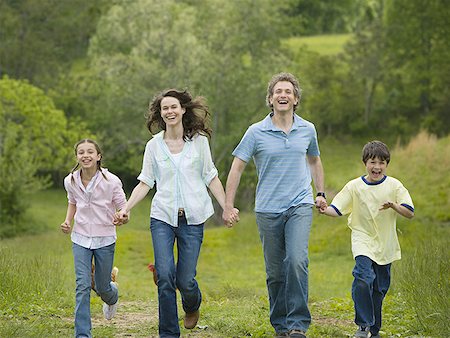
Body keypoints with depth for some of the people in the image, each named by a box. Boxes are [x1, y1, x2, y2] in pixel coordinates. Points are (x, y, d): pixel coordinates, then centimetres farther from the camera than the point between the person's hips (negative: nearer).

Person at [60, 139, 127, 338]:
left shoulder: (111, 181, -15)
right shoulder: (71, 181, -5)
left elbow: (123, 208, -9)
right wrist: (68, 221, 1)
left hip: (105, 239, -1)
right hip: (81, 239, 2)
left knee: (101, 288, 10)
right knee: (83, 286, -11)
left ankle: (112, 298, 48)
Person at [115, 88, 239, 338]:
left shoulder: (199, 141, 4)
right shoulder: (154, 145, 5)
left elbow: (211, 178, 8)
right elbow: (145, 183, 8)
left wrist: (227, 207, 2)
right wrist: (126, 208, -4)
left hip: (192, 219, -1)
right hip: (162, 217, 1)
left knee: (185, 280, -2)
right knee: (165, 277, -11)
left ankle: (192, 307, 35)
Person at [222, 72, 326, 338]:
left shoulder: (307, 130, 7)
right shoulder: (257, 132, -1)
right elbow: (237, 168, 2)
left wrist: (321, 193, 21)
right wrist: (228, 205, -1)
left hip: (300, 206, 0)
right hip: (268, 210, 0)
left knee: (297, 261, -20)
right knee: (275, 272, 5)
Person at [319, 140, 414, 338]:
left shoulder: (394, 186, 0)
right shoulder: (354, 186, -1)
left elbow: (410, 213, -2)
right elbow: (337, 209, -2)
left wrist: (394, 206, -20)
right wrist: (325, 210, -23)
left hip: (385, 245, 2)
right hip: (363, 241, -2)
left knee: (380, 288, 8)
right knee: (363, 278, -24)